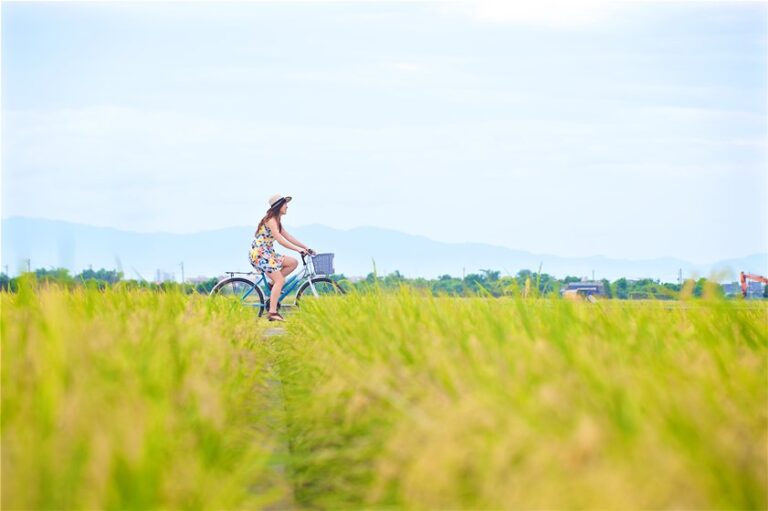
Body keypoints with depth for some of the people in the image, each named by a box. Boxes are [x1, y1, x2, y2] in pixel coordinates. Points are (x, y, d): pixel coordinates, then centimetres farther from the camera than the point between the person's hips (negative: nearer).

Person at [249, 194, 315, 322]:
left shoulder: (276, 221, 16)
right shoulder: (270, 219, -15)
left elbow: (288, 237, 16)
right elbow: (280, 239, -24)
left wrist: (306, 247, 10)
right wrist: (298, 249, -26)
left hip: (268, 254, 9)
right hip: (259, 254, -9)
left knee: (293, 262, 3)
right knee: (280, 280, -17)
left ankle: (273, 284, 7)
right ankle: (273, 313, -21)